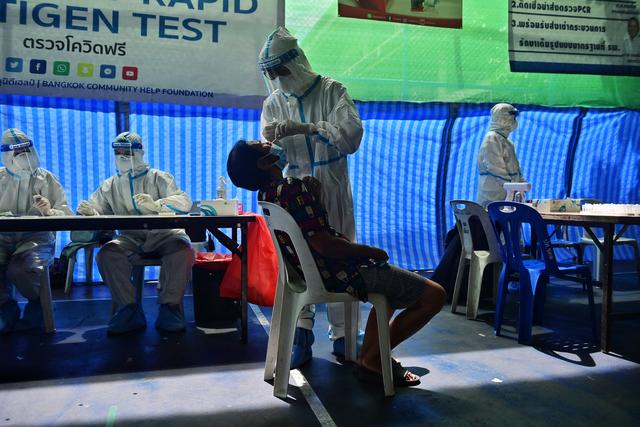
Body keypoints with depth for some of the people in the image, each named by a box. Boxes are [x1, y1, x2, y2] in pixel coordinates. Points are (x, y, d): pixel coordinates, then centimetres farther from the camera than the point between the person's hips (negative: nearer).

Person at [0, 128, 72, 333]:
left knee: (20, 270, -32)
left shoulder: (46, 179, 9)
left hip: (36, 237, -2)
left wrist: (49, 212, -20)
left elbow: (67, 216, 2)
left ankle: (37, 307, 3)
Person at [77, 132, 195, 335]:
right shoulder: (109, 186, 20)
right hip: (131, 238, 3)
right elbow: (95, 212, 15)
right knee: (106, 253, -28)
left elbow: (185, 201, -8)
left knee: (183, 249, -34)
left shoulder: (158, 178, 7)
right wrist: (88, 210, -11)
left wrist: (155, 205, -27)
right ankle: (130, 311, -20)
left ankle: (169, 308, -22)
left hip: (162, 234, -2)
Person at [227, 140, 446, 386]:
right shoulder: (292, 189, -22)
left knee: (391, 283, 32)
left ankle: (367, 359, 24)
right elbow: (323, 244, -26)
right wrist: (371, 251, -12)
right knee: (434, 295, -6)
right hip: (339, 275, -10)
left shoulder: (266, 194, 7)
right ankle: (374, 357, 6)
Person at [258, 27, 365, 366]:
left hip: (332, 189, -2)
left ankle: (341, 334, 13)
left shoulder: (332, 91, -3)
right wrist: (268, 147, -19)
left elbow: (352, 134, -17)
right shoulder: (273, 103, 6)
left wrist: (303, 128, -26)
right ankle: (302, 333, 3)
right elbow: (273, 155, 5)